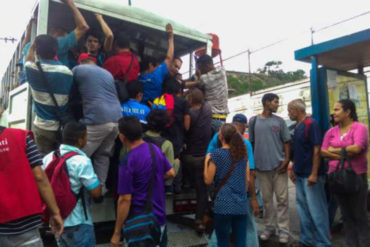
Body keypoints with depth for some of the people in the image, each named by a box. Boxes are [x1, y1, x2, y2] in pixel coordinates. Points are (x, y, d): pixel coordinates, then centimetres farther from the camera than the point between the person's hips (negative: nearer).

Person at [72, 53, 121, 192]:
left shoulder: (77, 70, 9)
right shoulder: (107, 73, 24)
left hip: (97, 120, -6)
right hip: (116, 119, 6)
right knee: (103, 155, 15)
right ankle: (100, 189, 17)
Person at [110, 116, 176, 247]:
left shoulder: (128, 161, -23)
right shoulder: (155, 148, -3)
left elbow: (125, 199, -21)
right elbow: (170, 173, 9)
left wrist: (117, 233, -12)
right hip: (159, 217, 6)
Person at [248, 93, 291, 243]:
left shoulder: (279, 121, 5)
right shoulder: (254, 121, 5)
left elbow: (286, 142, 5)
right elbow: (251, 143, 9)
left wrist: (286, 160, -8)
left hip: (278, 165, 0)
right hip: (261, 166, 1)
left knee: (282, 199, 2)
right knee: (266, 199, 10)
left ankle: (283, 230, 12)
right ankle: (269, 227, 23)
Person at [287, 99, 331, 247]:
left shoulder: (311, 124, -13)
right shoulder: (297, 127, 12)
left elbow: (317, 149, -18)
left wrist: (314, 174, -21)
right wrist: (293, 168, 15)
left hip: (310, 175, -9)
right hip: (299, 175, 9)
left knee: (316, 210, -1)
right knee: (303, 209, 15)